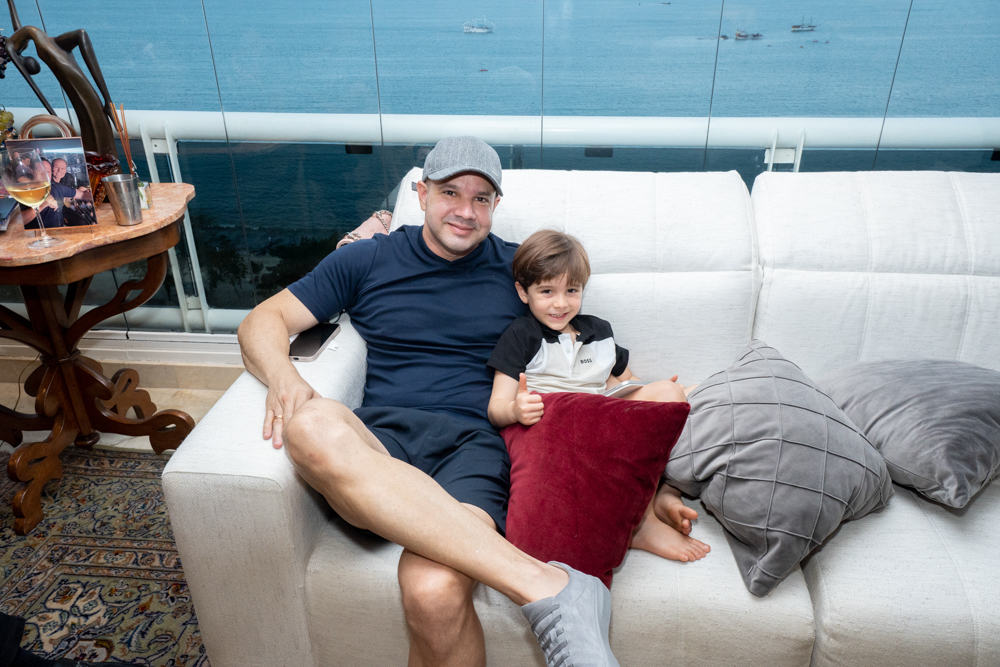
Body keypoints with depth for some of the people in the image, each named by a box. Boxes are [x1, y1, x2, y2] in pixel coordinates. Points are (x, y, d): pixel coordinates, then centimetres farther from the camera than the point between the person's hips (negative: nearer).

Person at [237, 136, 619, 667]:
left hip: (474, 443, -1)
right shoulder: (367, 260, 17)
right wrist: (282, 376, -10)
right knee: (313, 425, -38)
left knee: (434, 589, -36)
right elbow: (264, 320, 13)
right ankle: (547, 584, -39)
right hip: (380, 438, 2)